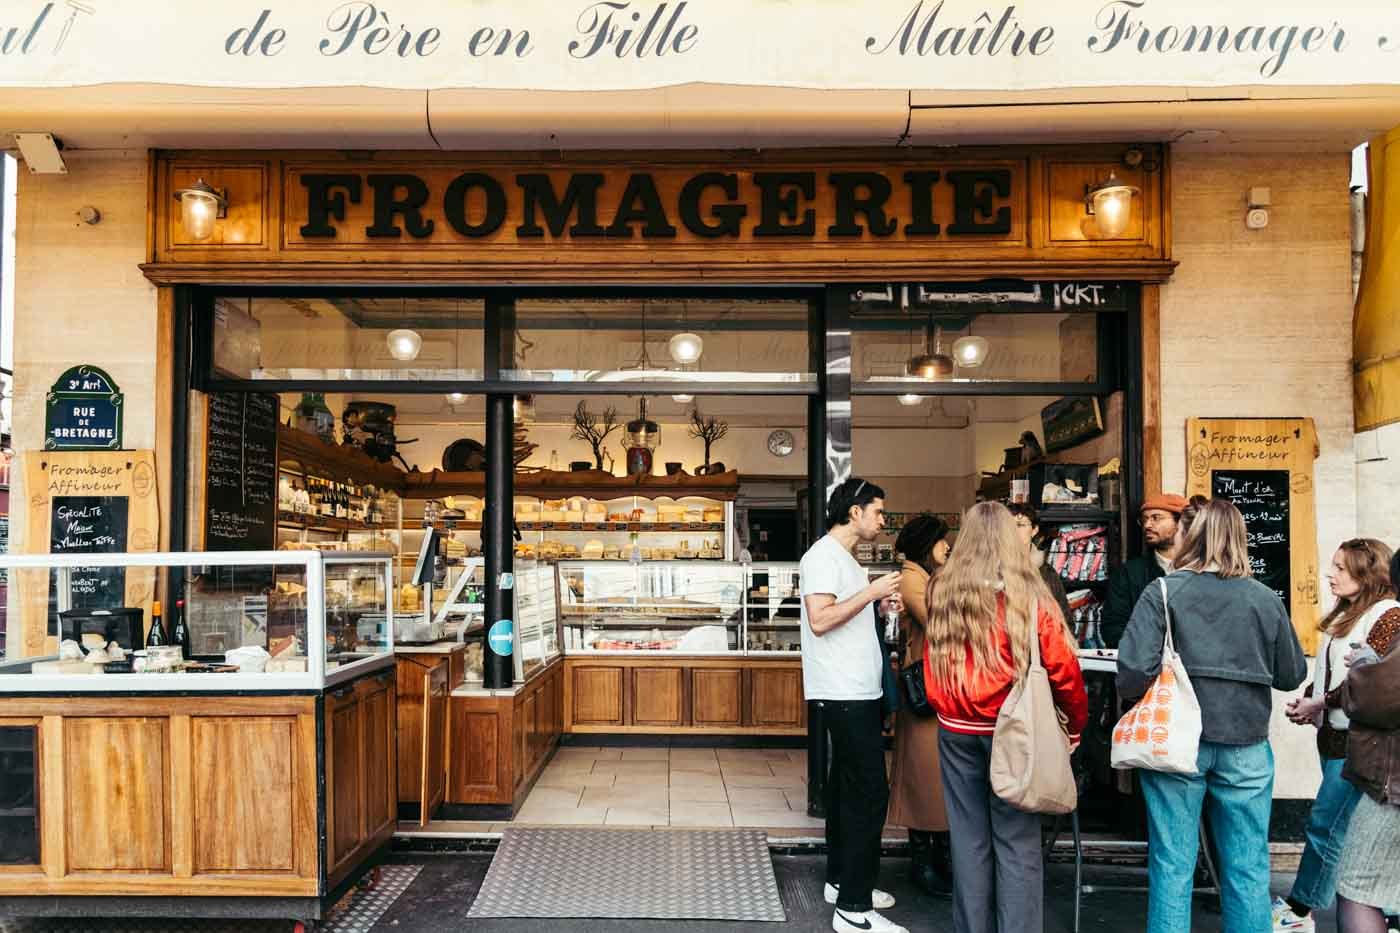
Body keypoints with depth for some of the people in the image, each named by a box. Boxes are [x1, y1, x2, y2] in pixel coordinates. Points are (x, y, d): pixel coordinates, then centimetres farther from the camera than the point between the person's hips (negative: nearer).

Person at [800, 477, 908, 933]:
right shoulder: (823, 555, -14)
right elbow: (820, 620, -23)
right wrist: (872, 591, -18)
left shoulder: (843, 557, 17)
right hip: (845, 694, -10)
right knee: (869, 792, -10)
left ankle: (842, 881, 26)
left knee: (848, 786, 16)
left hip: (856, 692, 10)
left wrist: (880, 603, 9)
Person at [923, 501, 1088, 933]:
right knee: (1017, 843, 4)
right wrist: (1075, 725, 4)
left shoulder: (942, 591, 0)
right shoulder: (1027, 593, -9)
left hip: (957, 730, 3)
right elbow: (1062, 666, -7)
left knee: (968, 838, 12)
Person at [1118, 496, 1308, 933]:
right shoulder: (1265, 599, -1)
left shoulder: (1162, 593, -9)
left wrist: (1131, 701, 3)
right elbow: (1292, 675, 7)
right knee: (1248, 868, 12)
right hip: (1245, 745, 2)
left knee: (1172, 864, 8)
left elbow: (1134, 668, -17)